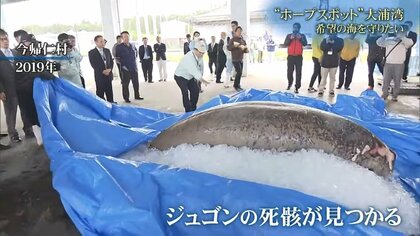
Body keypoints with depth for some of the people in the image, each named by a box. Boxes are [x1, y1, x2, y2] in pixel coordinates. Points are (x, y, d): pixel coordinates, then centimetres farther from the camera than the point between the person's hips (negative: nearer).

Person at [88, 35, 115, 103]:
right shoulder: (92, 52, -3)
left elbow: (111, 61, 11)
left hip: (108, 75, 4)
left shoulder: (107, 50, 12)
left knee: (110, 93, 8)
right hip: (99, 76, -4)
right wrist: (102, 71, -15)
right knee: (100, 94, 1)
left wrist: (110, 69, -8)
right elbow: (93, 65, -8)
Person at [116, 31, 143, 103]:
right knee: (125, 84, 2)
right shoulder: (119, 47, -6)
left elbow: (136, 54, 23)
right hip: (125, 69, -5)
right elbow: (117, 57, -5)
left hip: (134, 68, 5)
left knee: (136, 83, 12)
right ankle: (126, 98, 12)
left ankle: (137, 96, 25)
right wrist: (122, 65, -10)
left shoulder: (132, 46, 9)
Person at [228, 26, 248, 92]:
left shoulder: (243, 40, 13)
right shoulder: (233, 39, -5)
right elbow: (229, 48, -11)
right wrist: (234, 46, -22)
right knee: (239, 72, -13)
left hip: (241, 59, 7)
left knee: (240, 73, 9)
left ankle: (238, 85, 20)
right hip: (235, 59, -6)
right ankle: (235, 85, 1)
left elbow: (246, 50, 16)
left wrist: (246, 49, -6)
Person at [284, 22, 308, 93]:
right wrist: (290, 38, -18)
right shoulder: (289, 36, 9)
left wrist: (300, 38, -20)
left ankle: (297, 87, -4)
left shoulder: (302, 36, 8)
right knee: (289, 72, 7)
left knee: (298, 73, -6)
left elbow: (305, 44, -7)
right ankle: (290, 83, 32)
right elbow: (285, 44, -5)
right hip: (290, 56, 1)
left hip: (299, 57, -1)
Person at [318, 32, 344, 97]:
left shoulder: (339, 40, 2)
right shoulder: (325, 40, 4)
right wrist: (327, 42, -21)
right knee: (323, 78, 2)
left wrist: (333, 43, -14)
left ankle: (331, 91, 15)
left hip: (334, 63, 0)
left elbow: (339, 48, -15)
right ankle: (320, 91, 8)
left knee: (332, 78, 6)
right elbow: (322, 48, -12)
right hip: (325, 62, 0)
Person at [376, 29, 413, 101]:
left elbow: (410, 43, -17)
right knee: (386, 80, 5)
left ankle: (395, 96, 18)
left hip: (399, 65, -1)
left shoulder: (405, 41, 4)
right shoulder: (388, 40, 8)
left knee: (397, 81, 6)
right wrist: (383, 37, -21)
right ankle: (384, 94, 18)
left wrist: (401, 37, -24)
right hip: (388, 64, 1)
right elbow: (379, 43, -3)